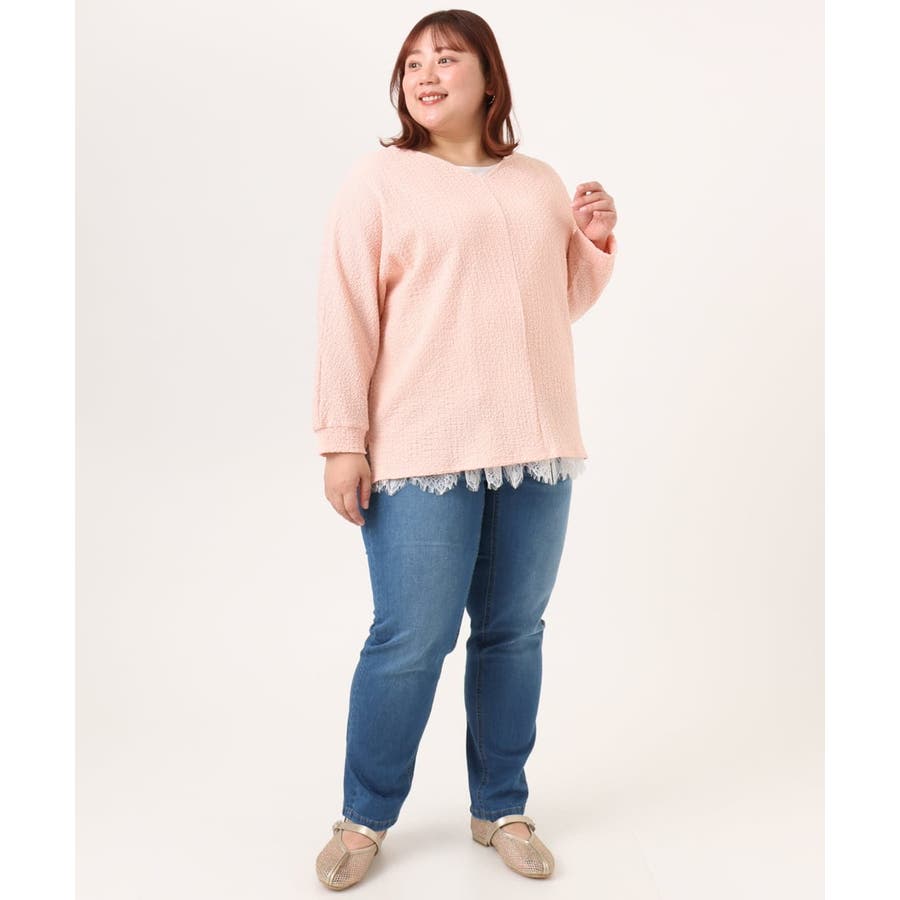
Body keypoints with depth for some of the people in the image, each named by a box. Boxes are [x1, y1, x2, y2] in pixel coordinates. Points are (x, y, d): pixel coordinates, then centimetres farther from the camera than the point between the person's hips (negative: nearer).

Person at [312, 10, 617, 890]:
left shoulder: (540, 182, 16)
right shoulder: (379, 178, 2)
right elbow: (347, 313, -4)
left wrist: (597, 242, 6)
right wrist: (342, 440, -10)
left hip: (535, 449, 5)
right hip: (421, 453, -4)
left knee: (514, 632, 10)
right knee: (411, 641, -2)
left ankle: (501, 808, 28)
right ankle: (364, 818, 20)